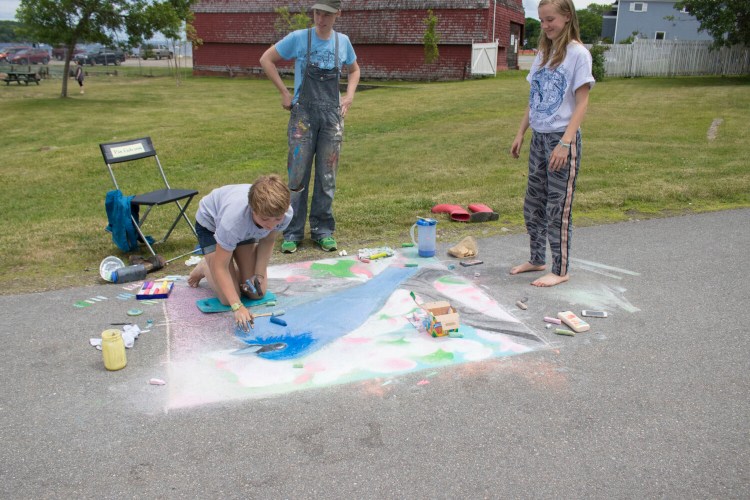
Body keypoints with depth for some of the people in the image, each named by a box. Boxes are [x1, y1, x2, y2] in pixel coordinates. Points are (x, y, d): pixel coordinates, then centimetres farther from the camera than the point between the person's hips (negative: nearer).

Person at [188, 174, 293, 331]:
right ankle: (204, 267, 17)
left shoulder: (286, 213, -33)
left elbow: (267, 240, -9)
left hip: (245, 228, 4)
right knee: (228, 299, -13)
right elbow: (220, 266, -34)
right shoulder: (234, 218, -46)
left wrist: (259, 274, -19)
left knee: (257, 292, -3)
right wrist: (237, 307, -40)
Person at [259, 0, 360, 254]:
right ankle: (293, 233, 8)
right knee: (298, 176, -3)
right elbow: (266, 59, 4)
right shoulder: (298, 38, -3)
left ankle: (323, 230, 17)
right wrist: (285, 93, -1)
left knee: (327, 177, 5)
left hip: (332, 116, 3)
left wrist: (349, 96, 7)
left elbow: (354, 70, 23)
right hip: (303, 114, -2)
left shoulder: (343, 42, 6)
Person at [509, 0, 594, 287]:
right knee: (533, 205, 12)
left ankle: (560, 270, 11)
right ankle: (537, 260, 28)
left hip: (562, 139, -7)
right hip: (539, 137, 7)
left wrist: (565, 143, -20)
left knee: (558, 207, -1)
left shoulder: (578, 53, -9)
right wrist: (520, 134, 11)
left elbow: (581, 103, -13)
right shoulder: (542, 53, 11)